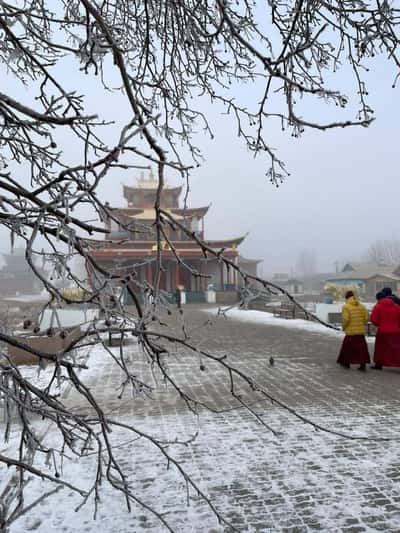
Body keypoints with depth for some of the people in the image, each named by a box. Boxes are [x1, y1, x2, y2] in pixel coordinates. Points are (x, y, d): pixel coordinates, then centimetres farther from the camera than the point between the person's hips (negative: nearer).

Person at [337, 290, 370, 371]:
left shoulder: (346, 307, -9)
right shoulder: (361, 306, 6)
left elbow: (345, 319, -16)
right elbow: (366, 317, 4)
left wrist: (344, 327, 0)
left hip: (351, 331, -4)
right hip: (361, 331, 4)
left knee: (347, 346, 12)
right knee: (361, 347, 7)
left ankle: (346, 363, 23)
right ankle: (363, 364, 0)